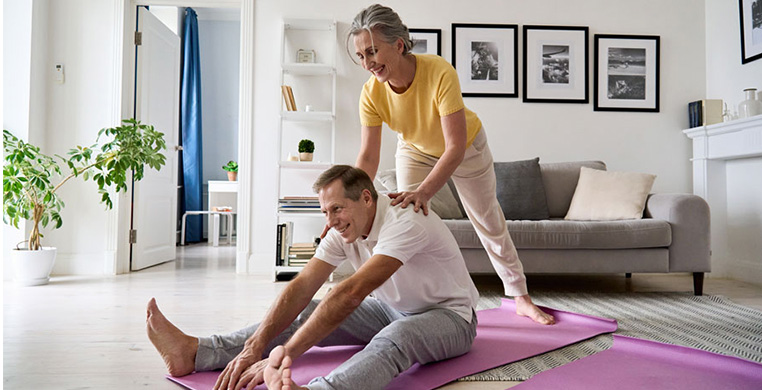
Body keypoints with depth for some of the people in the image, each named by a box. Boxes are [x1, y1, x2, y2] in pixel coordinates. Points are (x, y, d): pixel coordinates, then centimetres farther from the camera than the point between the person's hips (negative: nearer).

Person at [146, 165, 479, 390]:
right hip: (391, 310, 6)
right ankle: (194, 353, -20)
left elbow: (351, 293, -41)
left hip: (449, 316, -6)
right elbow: (302, 287, -16)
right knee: (309, 314, -12)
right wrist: (255, 345, -29)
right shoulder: (343, 231, -8)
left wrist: (285, 353, -44)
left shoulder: (404, 223, -31)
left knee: (395, 337, -41)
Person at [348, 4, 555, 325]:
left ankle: (521, 298, 29)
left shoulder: (440, 72, -41)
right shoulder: (371, 94, -27)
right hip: (415, 151, 3)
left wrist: (424, 191, -55)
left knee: (490, 223, 10)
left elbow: (455, 148, -42)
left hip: (466, 148, -2)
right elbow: (368, 157, -26)